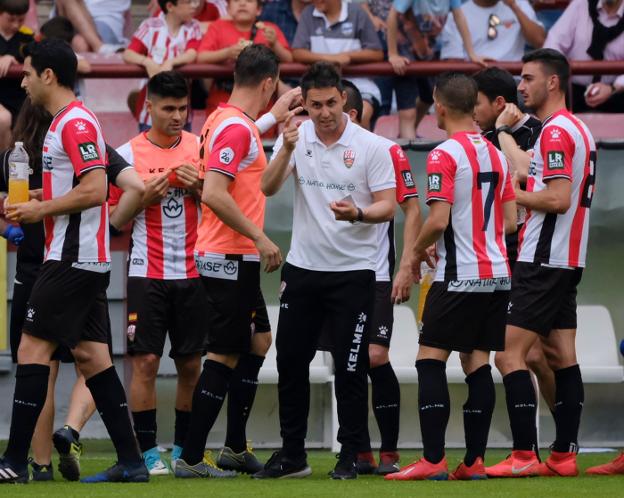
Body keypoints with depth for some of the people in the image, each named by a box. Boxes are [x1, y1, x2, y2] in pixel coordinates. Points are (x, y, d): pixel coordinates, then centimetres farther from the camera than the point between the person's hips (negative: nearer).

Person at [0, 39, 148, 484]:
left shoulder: (75, 123, -14)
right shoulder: (67, 122, 18)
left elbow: (95, 189, -22)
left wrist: (41, 209, -14)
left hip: (72, 260, -10)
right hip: (88, 260, 10)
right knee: (91, 355, 8)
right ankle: (131, 462, 6)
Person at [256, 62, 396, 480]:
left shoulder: (372, 146, -6)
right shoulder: (296, 138, 2)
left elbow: (388, 207, -7)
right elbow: (269, 188, -11)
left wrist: (358, 213, -27)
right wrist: (287, 150, -28)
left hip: (353, 271, -3)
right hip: (303, 269, 3)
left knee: (351, 368, -2)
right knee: (290, 362, 6)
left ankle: (350, 456, 7)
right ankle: (292, 454, 16)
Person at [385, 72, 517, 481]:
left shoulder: (444, 156, -12)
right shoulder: (496, 154, 11)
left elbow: (438, 220, -18)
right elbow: (510, 220, 13)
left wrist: (418, 250, 0)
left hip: (459, 278, -7)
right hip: (497, 273, 7)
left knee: (430, 360, -3)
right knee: (477, 363, 8)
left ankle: (434, 460, -10)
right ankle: (475, 460, 5)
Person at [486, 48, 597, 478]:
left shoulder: (556, 132, -15)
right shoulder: (579, 130, 15)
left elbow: (559, 199, -22)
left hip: (543, 262, -10)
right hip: (568, 261, 10)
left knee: (509, 354, -9)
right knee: (561, 356, 8)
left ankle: (525, 455, -13)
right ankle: (564, 455, 7)